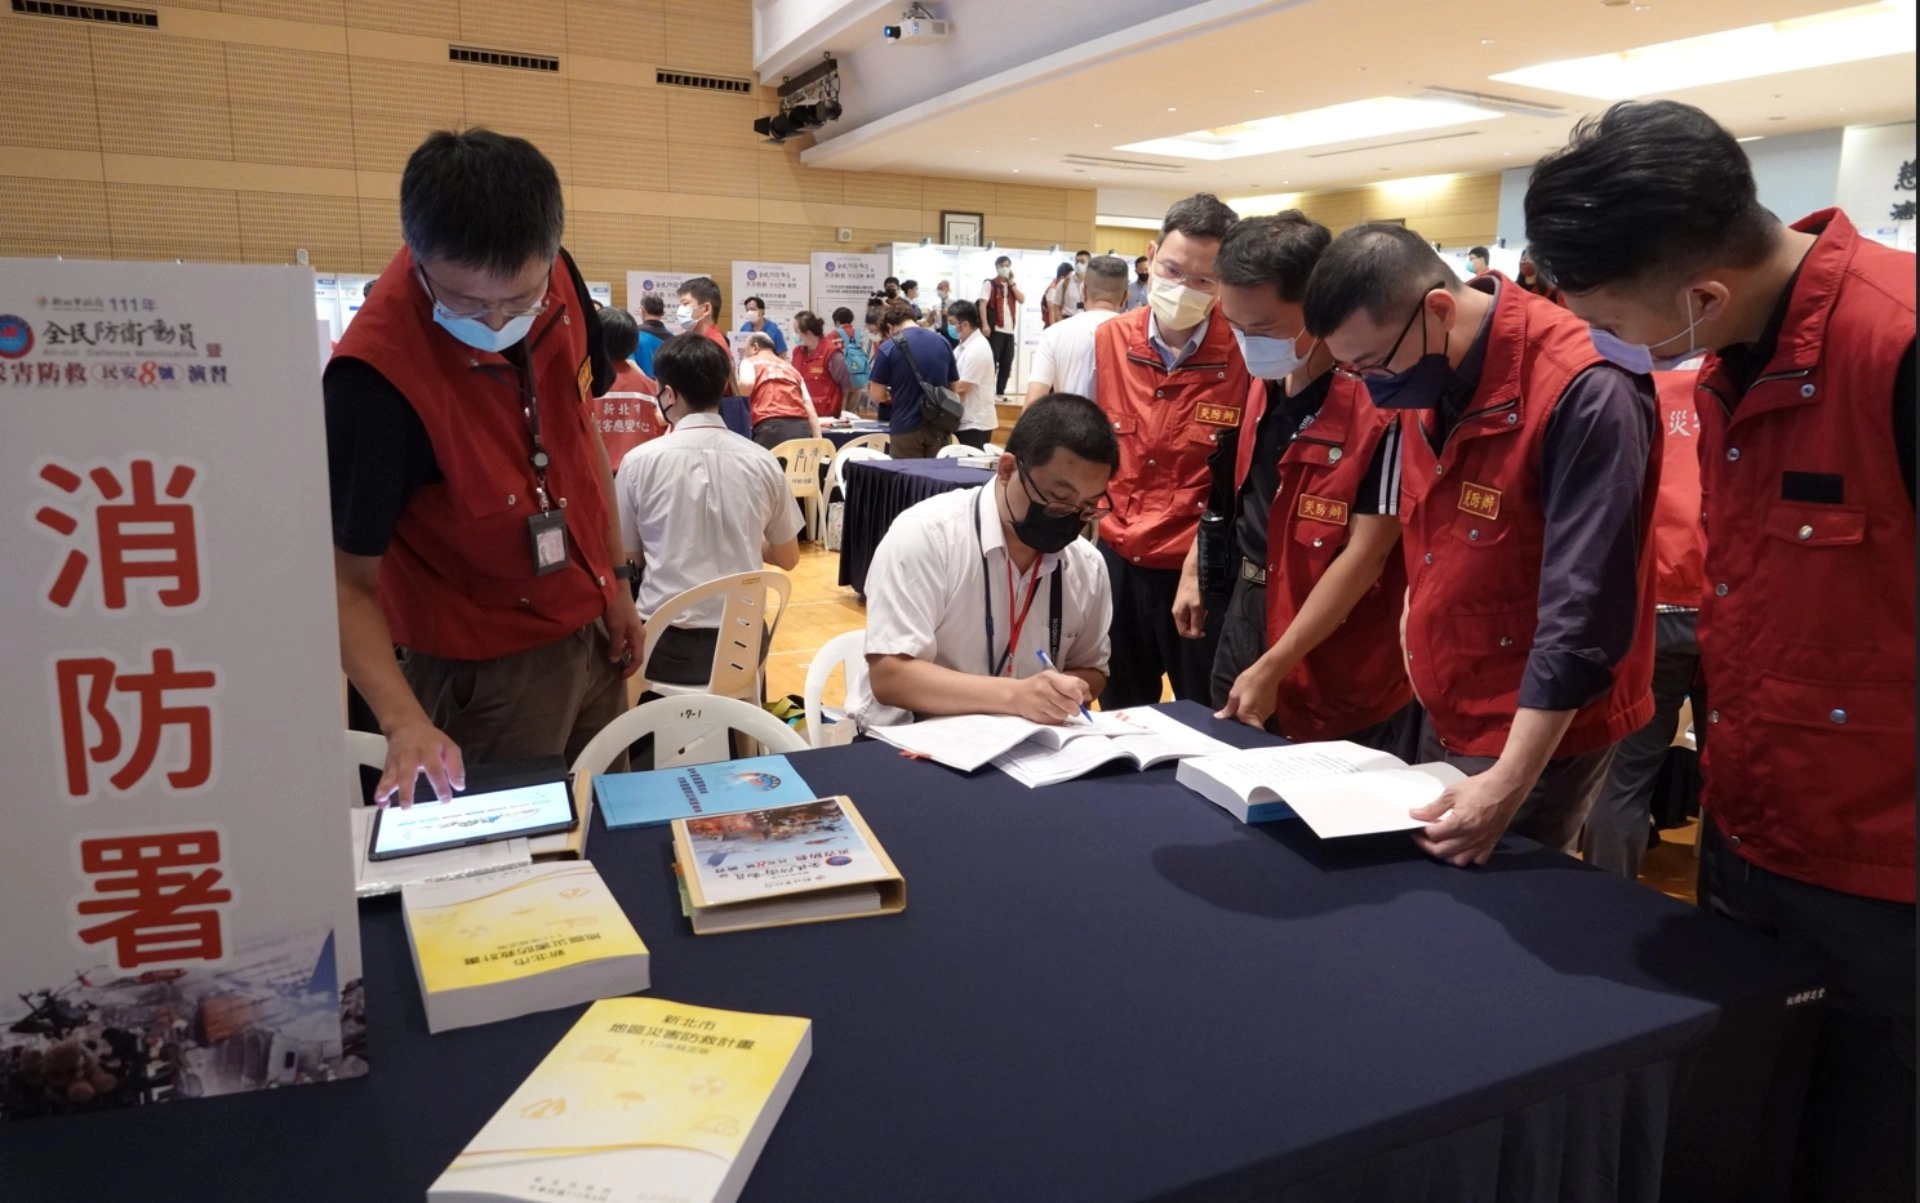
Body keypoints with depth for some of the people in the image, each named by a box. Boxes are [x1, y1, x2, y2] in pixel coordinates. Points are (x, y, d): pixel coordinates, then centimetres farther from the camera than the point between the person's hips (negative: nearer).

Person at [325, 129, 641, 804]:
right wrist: (404, 719, -33)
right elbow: (348, 579, -19)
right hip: (489, 673, -6)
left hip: (590, 630, 6)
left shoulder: (556, 282, -10)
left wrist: (616, 578, 9)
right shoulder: (378, 377, -27)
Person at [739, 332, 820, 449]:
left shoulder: (750, 362, 17)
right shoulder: (791, 368, 29)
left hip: (771, 427, -4)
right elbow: (810, 409, 18)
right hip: (801, 427, 5)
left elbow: (747, 384, -8)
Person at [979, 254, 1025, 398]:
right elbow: (982, 304, -8)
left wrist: (1012, 283, 0)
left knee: (1007, 363, 6)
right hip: (995, 329, -6)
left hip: (1009, 330, 6)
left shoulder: (1012, 285, 20)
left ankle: (1000, 392, 13)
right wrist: (985, 324, -18)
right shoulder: (989, 283, 1)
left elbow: (1022, 300, 5)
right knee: (992, 361, -6)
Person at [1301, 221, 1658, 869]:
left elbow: (1583, 614, -27)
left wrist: (1507, 786, -27)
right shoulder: (1428, 373, -2)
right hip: (1441, 711, 8)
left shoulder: (1582, 391, -26)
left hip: (1538, 730, -7)